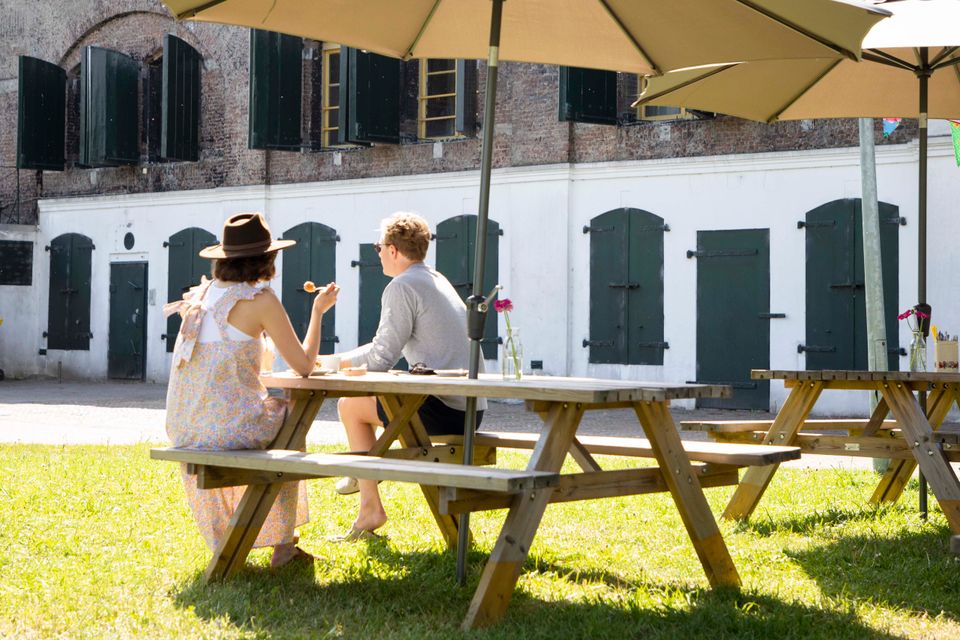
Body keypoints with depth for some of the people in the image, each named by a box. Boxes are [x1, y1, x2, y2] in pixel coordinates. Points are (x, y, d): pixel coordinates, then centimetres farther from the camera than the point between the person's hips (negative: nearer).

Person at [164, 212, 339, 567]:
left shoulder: (202, 294, 10)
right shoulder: (260, 299, -9)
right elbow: (304, 365, -5)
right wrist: (318, 310, 7)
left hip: (183, 429, 6)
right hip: (230, 427, -6)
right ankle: (283, 544, 27)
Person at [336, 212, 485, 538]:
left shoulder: (402, 287, -11)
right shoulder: (437, 280, 18)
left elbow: (380, 358, -12)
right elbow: (392, 347, 23)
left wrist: (334, 362, 3)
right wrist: (339, 361, 23)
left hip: (443, 410, -10)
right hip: (472, 410, 10)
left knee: (350, 405, 7)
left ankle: (371, 507, 8)